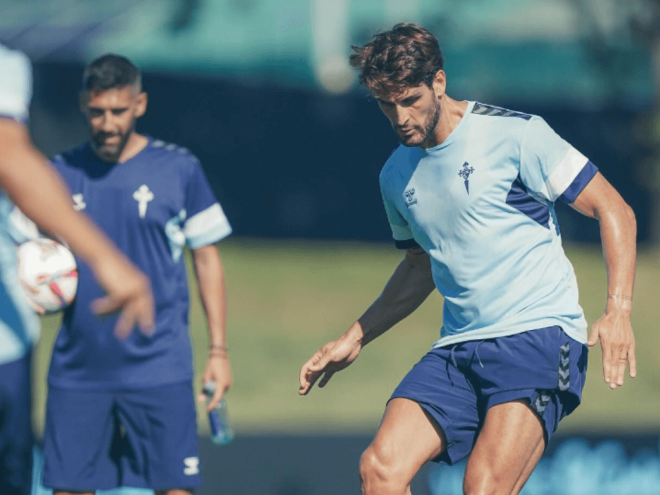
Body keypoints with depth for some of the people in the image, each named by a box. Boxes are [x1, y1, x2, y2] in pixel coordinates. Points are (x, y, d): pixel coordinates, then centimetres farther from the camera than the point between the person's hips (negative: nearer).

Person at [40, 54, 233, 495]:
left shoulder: (179, 169, 1)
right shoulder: (61, 173, 6)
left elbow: (207, 259, 6)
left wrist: (219, 349, 2)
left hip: (159, 370, -2)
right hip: (77, 371, 2)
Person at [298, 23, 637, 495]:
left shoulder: (514, 133, -5)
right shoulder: (397, 176, 14)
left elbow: (614, 211, -4)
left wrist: (619, 311, -16)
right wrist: (353, 340, 27)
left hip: (538, 336, -6)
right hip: (457, 349, 6)